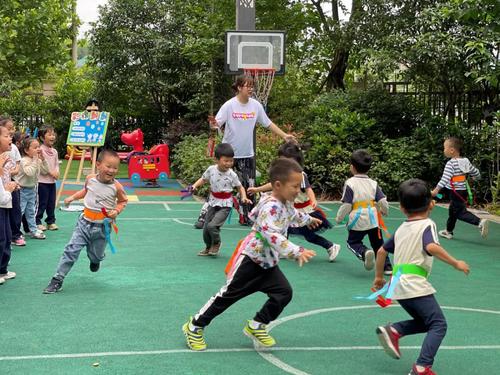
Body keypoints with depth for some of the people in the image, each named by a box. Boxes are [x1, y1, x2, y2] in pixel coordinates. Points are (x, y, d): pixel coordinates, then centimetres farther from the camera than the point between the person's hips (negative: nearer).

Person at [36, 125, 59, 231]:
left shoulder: (54, 151, 11)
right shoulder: (40, 150, -11)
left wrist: (57, 172, -5)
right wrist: (50, 172, -17)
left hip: (52, 181, 7)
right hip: (42, 180, -7)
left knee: (52, 203, 11)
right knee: (42, 203, -2)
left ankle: (51, 221, 19)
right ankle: (37, 222, 7)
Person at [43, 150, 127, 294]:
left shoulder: (116, 186, -12)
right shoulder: (90, 179, -4)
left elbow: (123, 201, 4)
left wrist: (116, 211, -13)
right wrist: (72, 197, 11)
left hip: (102, 227, -1)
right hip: (84, 222, 1)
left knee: (96, 254, 12)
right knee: (71, 250, -7)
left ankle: (95, 260, 53)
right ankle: (57, 280, -1)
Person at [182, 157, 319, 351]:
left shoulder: (287, 204, 3)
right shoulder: (270, 206, -28)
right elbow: (272, 235, -42)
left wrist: (309, 220, 46)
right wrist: (297, 252, -48)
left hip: (268, 262, 9)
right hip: (250, 258, -9)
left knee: (284, 293, -3)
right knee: (228, 294, -1)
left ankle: (256, 326, 14)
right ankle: (195, 326, 16)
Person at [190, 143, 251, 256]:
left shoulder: (232, 174, -13)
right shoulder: (211, 170, -8)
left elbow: (240, 187, 0)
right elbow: (203, 179, 10)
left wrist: (244, 197, -17)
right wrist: (195, 185, -7)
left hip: (225, 205, -4)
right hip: (213, 203, 4)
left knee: (212, 226, -20)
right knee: (206, 229, 8)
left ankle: (216, 244, 10)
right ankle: (208, 247, 36)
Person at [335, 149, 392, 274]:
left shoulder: (350, 183, -11)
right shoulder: (373, 183, 1)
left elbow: (346, 205, -13)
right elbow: (383, 202, -2)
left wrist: (339, 218, 2)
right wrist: (384, 211, 20)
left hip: (357, 221, -3)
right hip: (373, 220, 3)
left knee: (353, 242, 15)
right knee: (378, 244, 18)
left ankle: (364, 252, -15)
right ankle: (387, 266, 14)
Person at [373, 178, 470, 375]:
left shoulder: (401, 229, 15)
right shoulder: (427, 225, -5)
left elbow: (382, 251, 22)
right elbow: (432, 247, -24)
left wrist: (379, 276, 33)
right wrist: (455, 263, -17)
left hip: (398, 286, 7)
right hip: (415, 285, -7)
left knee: (424, 321, 21)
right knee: (438, 324, -4)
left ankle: (393, 331, 0)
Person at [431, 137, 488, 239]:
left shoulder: (451, 163, -19)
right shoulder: (466, 161, 5)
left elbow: (445, 178, -29)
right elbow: (476, 173, 11)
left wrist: (436, 190, -30)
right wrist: (474, 177, 34)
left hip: (456, 192, -9)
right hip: (463, 191, 9)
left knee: (460, 212, -6)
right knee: (452, 211, 21)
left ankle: (480, 222, -21)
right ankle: (448, 231, 33)